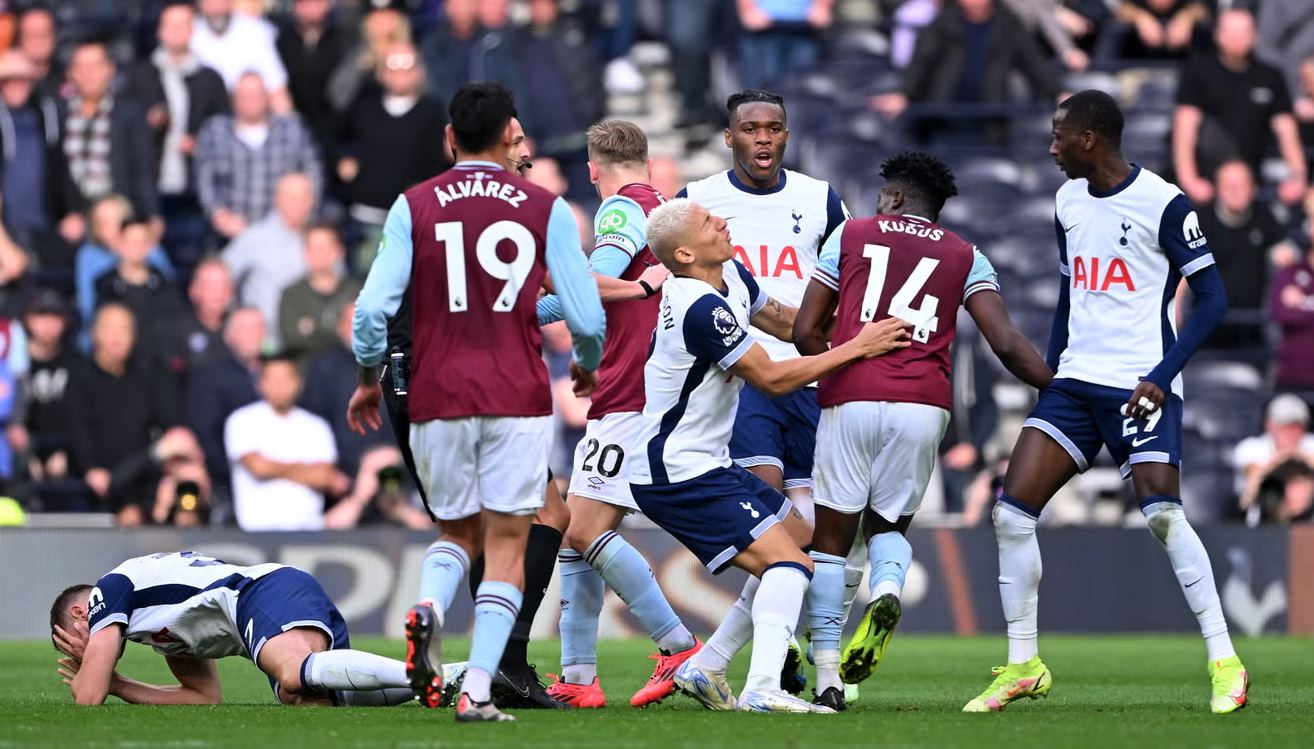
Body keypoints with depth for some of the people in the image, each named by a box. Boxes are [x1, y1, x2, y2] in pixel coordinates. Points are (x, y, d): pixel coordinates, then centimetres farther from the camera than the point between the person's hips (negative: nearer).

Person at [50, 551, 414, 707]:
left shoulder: (108, 590, 13)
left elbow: (88, 697, 6)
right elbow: (205, 697, 40)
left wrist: (80, 680, 31)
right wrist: (116, 685, 40)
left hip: (268, 593, -9)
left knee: (296, 675, -37)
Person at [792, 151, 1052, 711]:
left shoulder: (851, 235, 14)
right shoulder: (965, 257, 15)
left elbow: (805, 332, 12)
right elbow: (1007, 344, 3)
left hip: (851, 400, -1)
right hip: (924, 405, 1)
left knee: (831, 539, 8)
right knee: (888, 525, 20)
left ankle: (827, 678, 1)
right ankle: (888, 587, -15)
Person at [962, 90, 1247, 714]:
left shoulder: (1161, 202, -9)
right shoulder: (1068, 202, 12)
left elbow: (1212, 298, -9)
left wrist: (1163, 375, -17)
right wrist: (1049, 371, 16)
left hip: (1140, 387, -7)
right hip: (1075, 382, 7)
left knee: (1163, 515, -19)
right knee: (1013, 510, -4)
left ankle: (1224, 663, -8)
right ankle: (1022, 667, 5)